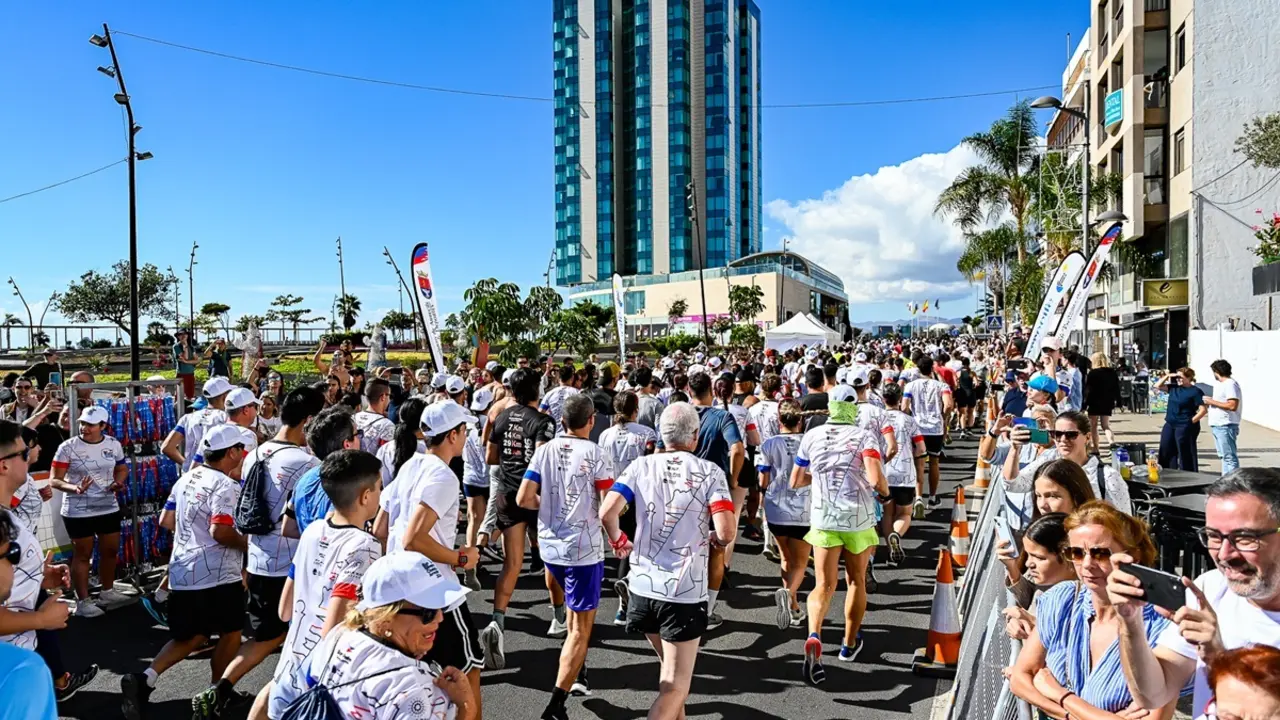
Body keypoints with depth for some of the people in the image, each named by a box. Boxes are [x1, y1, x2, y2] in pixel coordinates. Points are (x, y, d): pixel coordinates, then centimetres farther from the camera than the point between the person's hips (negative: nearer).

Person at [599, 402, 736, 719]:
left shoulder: (641, 466, 1)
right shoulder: (710, 472, -5)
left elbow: (606, 512, -11)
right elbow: (727, 532, -14)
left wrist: (618, 541, 9)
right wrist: (714, 538, 9)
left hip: (643, 586, 4)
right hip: (686, 591, -4)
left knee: (671, 671, 26)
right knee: (675, 687, 5)